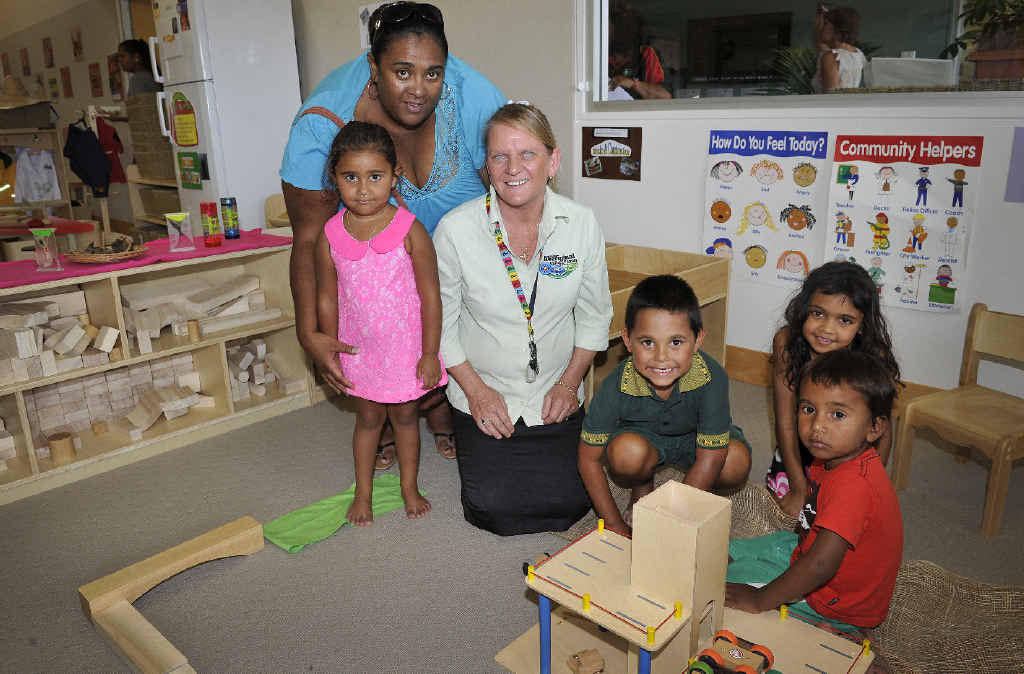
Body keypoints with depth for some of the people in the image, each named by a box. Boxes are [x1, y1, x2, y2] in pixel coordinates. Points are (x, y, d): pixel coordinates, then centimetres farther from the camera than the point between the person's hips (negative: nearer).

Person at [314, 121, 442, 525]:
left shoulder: (409, 230, -17)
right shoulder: (330, 236, -9)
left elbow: (430, 294, -12)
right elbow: (327, 299, 0)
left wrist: (430, 353, -11)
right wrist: (330, 354, 4)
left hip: (406, 348, -2)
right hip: (359, 350, 2)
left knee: (405, 417, 16)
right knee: (368, 419, 18)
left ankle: (410, 487, 37)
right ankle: (363, 493, 37)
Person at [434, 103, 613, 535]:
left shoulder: (582, 225, -11)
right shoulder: (456, 230, -17)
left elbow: (594, 316, 2)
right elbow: (440, 323, -6)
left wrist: (569, 382, -2)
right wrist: (476, 390, -9)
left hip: (555, 397, 2)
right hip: (483, 396, -1)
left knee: (568, 505, -3)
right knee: (494, 511, -5)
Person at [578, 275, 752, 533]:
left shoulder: (711, 378, -33)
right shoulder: (617, 387, -31)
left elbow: (710, 458, -26)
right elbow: (589, 458, -19)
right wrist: (616, 526, -20)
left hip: (693, 437, 1)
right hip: (642, 434, 0)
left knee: (737, 463, -29)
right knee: (628, 451, -34)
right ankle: (642, 490, 2)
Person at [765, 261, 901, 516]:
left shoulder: (873, 359, -28)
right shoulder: (786, 343, -26)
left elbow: (882, 433, -15)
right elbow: (786, 422, -21)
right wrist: (799, 490, -20)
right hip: (800, 443, 1)